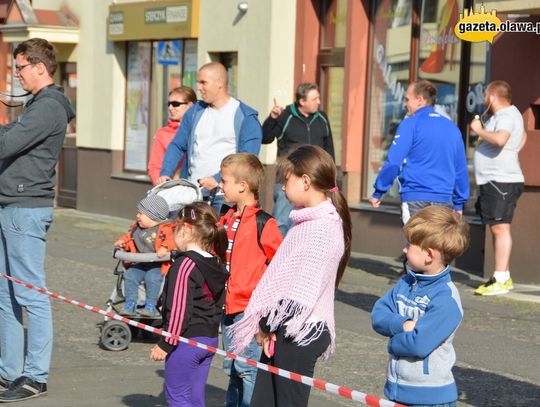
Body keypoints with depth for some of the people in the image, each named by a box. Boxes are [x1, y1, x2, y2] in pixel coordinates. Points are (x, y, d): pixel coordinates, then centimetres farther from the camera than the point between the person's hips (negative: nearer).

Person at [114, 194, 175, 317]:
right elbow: (129, 237, 27)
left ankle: (151, 306, -22)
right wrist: (122, 242, 7)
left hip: (158, 265, -6)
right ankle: (130, 305, -13)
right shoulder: (137, 228, 14)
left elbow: (173, 240, -22)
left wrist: (165, 248, -39)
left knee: (152, 277, -32)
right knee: (130, 275, -18)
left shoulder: (166, 229, -9)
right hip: (140, 264, 6)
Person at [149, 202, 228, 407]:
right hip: (209, 339, 8)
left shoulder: (185, 265, -17)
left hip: (186, 341, -8)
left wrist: (165, 344, -14)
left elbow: (178, 310, -20)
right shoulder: (217, 265, 8)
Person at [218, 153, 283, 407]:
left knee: (248, 367, -8)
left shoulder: (262, 223, -12)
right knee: (232, 368, 16)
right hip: (228, 306, 8)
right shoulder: (227, 220, 11)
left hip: (251, 307, -8)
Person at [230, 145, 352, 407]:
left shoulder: (324, 228, -17)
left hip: (301, 332, -9)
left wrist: (269, 323, -12)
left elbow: (303, 289, -21)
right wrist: (267, 324, 6)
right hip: (283, 329, 9)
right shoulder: (308, 222, 14)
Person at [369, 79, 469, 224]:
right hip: (444, 201, 5)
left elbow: (393, 162, -9)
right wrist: (459, 204, 20)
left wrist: (377, 193, -1)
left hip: (416, 200, -5)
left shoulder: (411, 124, -4)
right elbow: (461, 169, 13)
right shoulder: (452, 128, 12)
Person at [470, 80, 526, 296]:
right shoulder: (508, 114, 19)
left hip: (501, 181, -11)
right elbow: (523, 136, 37)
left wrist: (479, 131, -18)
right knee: (497, 229, 16)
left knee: (500, 228, -14)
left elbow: (500, 139, -33)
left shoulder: (506, 116, -14)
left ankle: (500, 280, -18)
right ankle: (504, 276, 23)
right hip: (495, 181, 11)